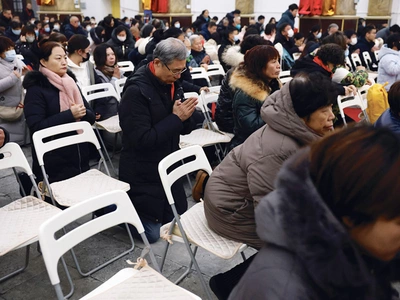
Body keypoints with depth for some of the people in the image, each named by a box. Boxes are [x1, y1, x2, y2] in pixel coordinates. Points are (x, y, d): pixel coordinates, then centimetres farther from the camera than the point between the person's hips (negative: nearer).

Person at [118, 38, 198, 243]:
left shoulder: (172, 84, 2)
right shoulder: (136, 90, -22)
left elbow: (184, 129, 7)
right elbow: (141, 140, -26)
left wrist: (185, 116, -16)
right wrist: (175, 118, -24)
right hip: (143, 173, -8)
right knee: (151, 233, 1)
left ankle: (131, 203, 33)